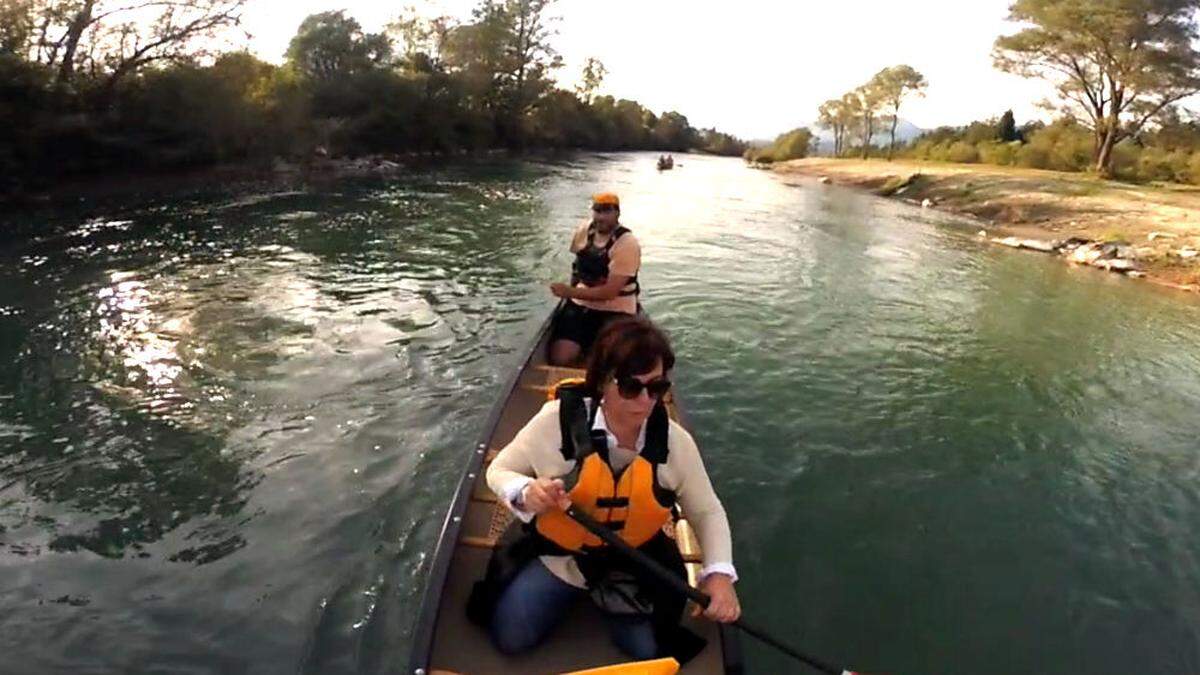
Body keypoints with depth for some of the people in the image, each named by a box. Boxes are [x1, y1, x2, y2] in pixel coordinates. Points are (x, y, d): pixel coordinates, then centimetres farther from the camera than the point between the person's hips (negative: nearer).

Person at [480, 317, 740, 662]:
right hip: (558, 555, -1)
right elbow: (498, 470, -9)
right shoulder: (559, 420, -25)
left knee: (648, 650, -3)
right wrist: (526, 493, -33)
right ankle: (571, 591, 23)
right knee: (510, 638, -7)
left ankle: (611, 595, 26)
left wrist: (719, 572, -22)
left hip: (635, 564, 1)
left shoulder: (675, 441, -18)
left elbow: (707, 511, -5)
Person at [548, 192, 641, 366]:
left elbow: (610, 292, -21)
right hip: (581, 305, 4)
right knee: (559, 358, -14)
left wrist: (571, 292, -22)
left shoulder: (627, 244, -16)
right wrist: (571, 292, 12)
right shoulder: (584, 230, 2)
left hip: (616, 312, -4)